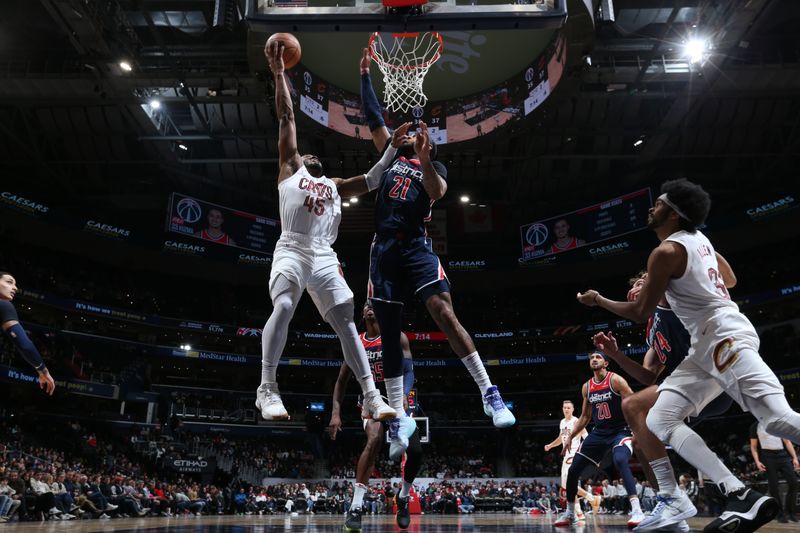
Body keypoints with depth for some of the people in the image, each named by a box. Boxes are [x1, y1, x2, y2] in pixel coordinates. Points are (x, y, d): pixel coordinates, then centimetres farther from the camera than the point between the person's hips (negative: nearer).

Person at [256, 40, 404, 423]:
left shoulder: (335, 186, 30)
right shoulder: (290, 169, 19)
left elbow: (371, 180, 29)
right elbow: (286, 117, 15)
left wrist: (392, 149, 20)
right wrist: (279, 73, 12)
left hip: (325, 258, 4)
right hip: (292, 251, -4)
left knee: (346, 322, -5)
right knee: (283, 308, -27)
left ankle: (371, 397, -6)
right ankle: (267, 388, -20)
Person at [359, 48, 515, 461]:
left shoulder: (434, 167, 10)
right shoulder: (392, 155, 21)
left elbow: (437, 192, -12)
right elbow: (373, 118, 21)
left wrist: (424, 159, -27)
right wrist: (365, 76, 22)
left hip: (416, 247, -4)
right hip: (384, 250, 4)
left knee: (445, 314, -22)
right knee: (389, 335, 2)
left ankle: (489, 393, -15)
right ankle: (399, 419, 10)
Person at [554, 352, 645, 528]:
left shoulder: (615, 380, -10)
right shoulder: (586, 387, 7)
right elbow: (585, 417, 16)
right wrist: (570, 437, 12)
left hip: (620, 431, -6)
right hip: (598, 432, 6)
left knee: (620, 460, -37)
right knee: (573, 470, 2)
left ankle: (637, 511, -34)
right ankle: (569, 514, 19)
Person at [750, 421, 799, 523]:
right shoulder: (755, 426, 5)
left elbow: (787, 442, 12)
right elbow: (753, 447, 4)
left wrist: (795, 458, 2)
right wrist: (757, 462, -8)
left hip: (783, 455, 3)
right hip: (768, 457, -3)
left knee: (793, 482, -5)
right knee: (773, 487, -2)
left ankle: (789, 511, 11)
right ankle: (780, 514, 8)